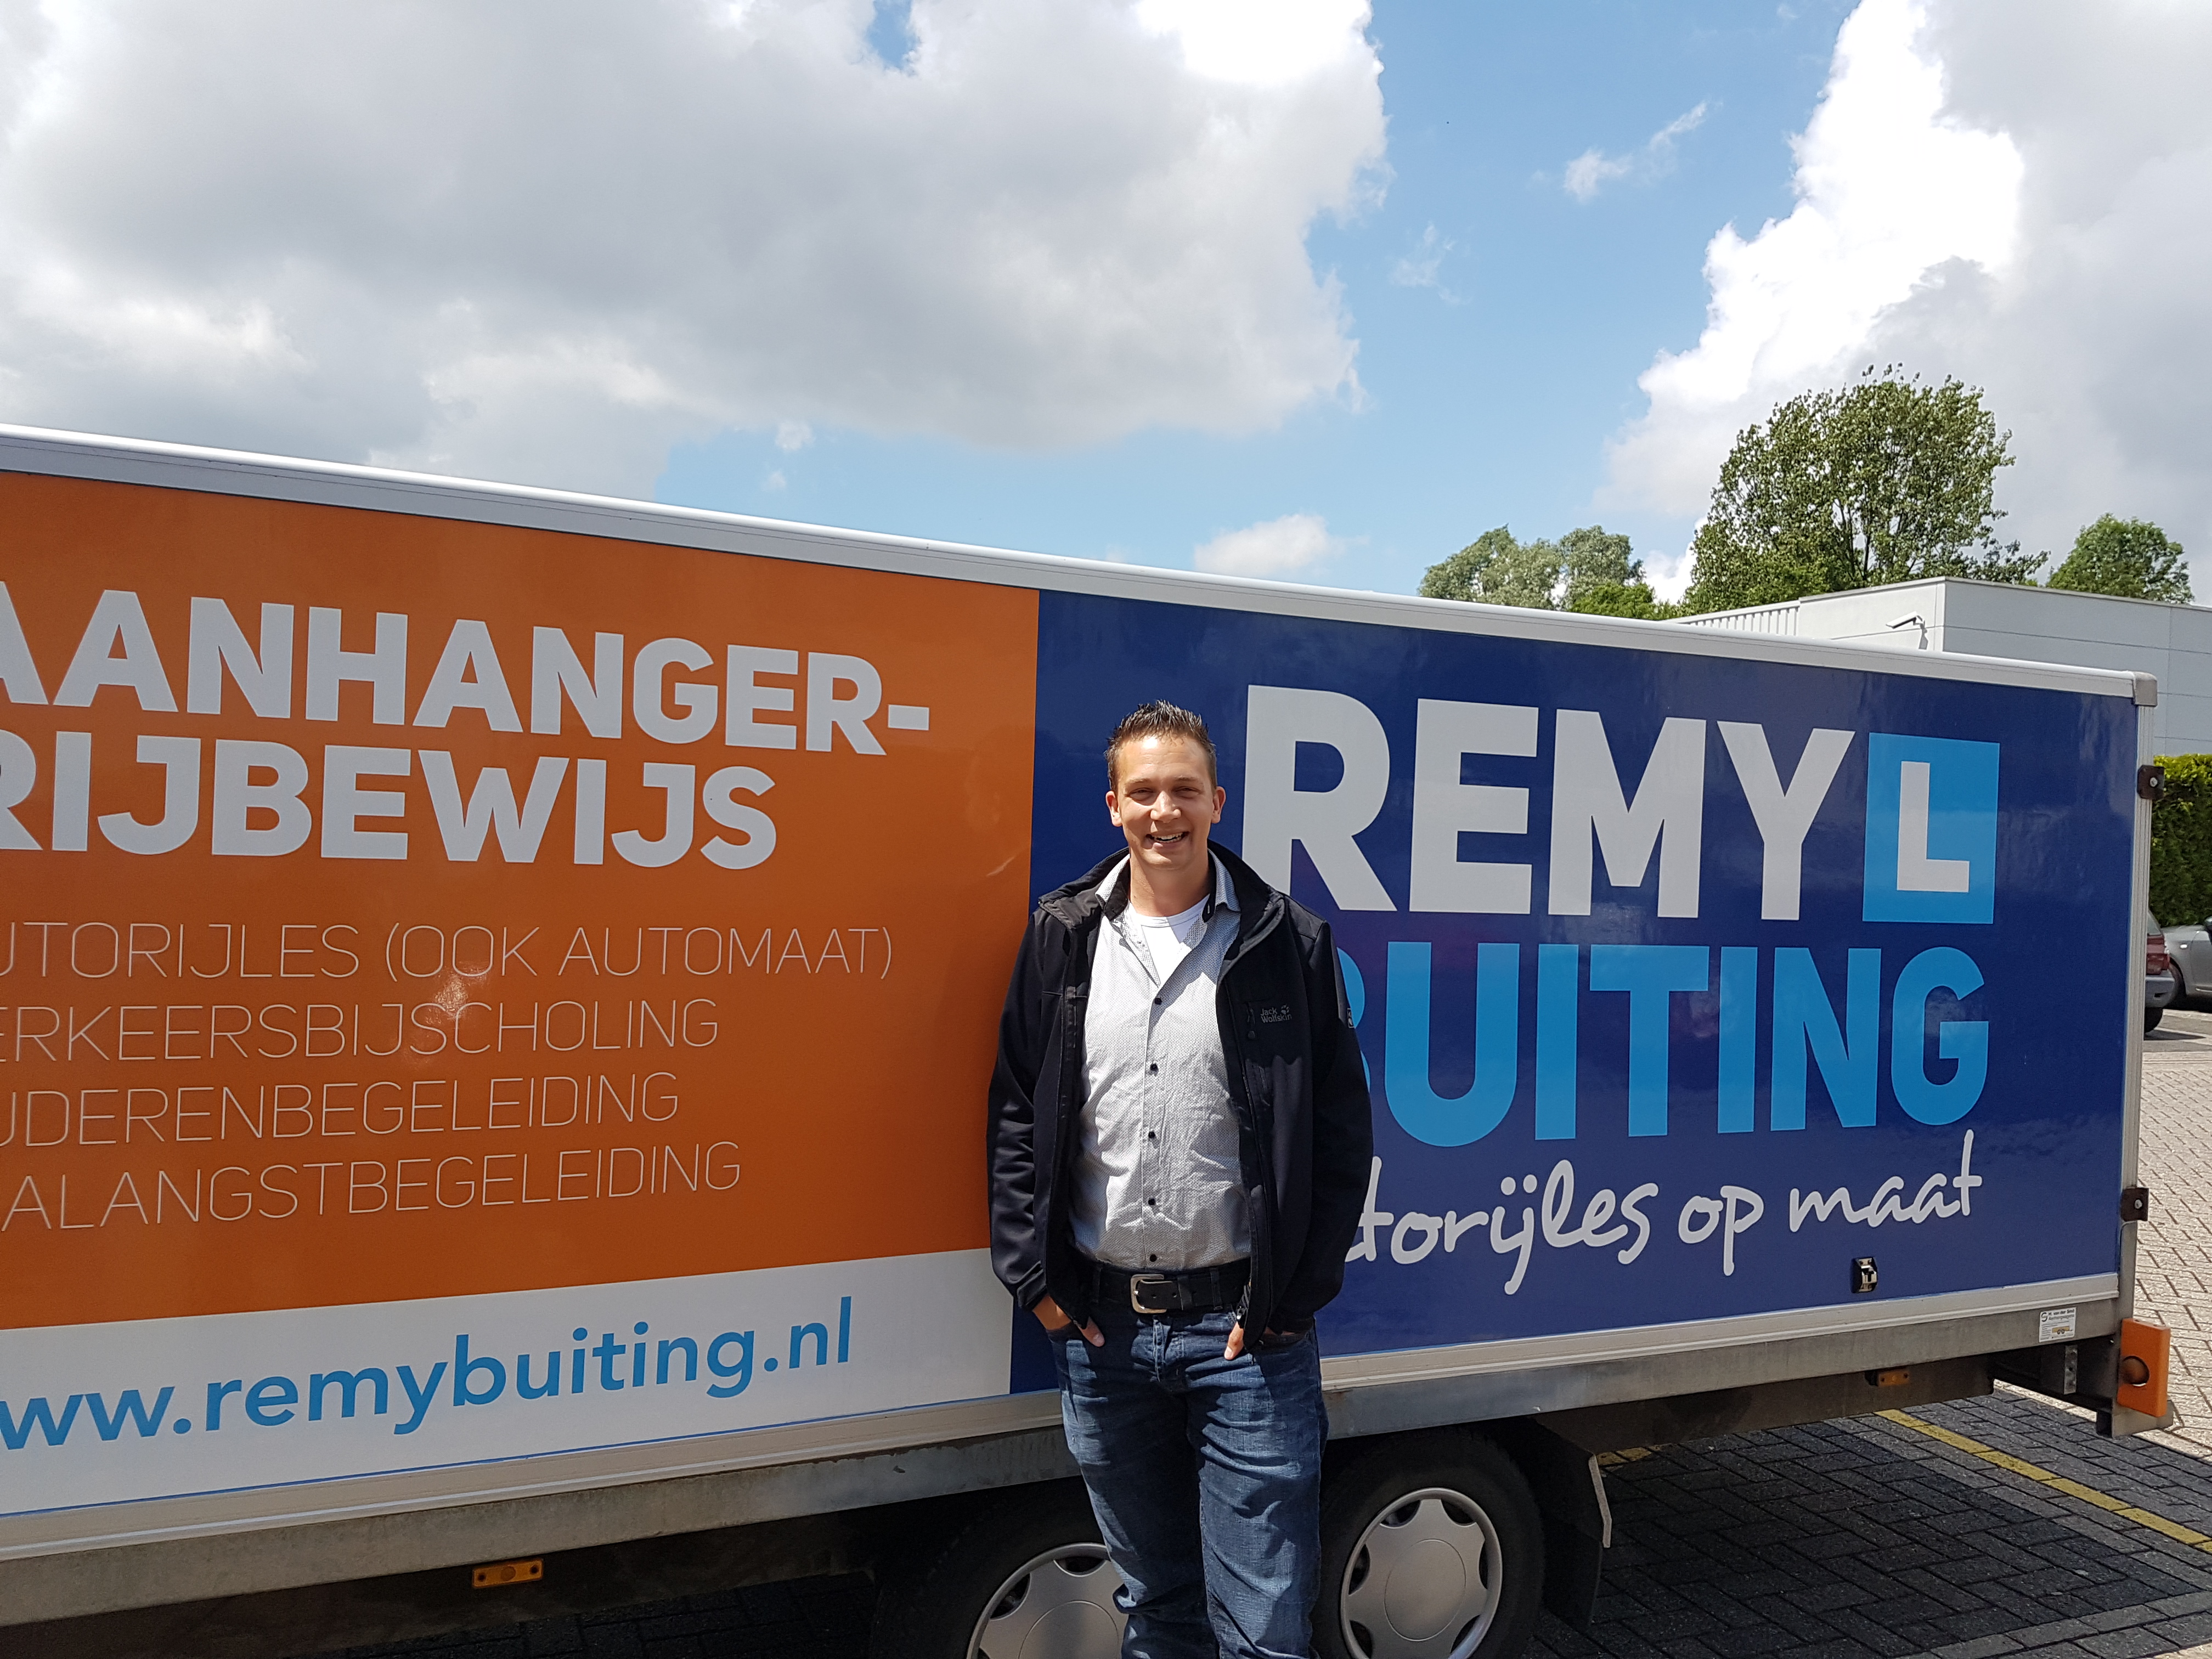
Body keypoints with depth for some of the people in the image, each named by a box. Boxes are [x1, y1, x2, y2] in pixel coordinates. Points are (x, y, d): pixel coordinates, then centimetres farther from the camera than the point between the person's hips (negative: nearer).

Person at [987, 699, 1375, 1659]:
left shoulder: (1288, 944, -3)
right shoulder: (1063, 938, 3)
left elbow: (1341, 1134, -2)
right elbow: (1016, 1113, 8)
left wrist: (1295, 1293, -6)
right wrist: (1032, 1274, 1)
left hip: (1246, 1329, -2)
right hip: (1097, 1323, 3)